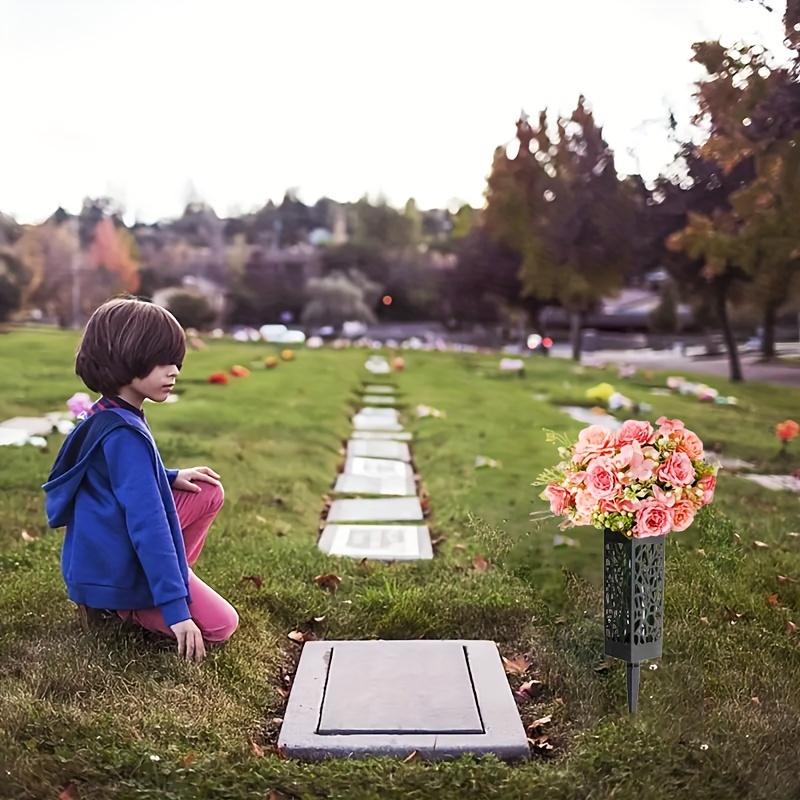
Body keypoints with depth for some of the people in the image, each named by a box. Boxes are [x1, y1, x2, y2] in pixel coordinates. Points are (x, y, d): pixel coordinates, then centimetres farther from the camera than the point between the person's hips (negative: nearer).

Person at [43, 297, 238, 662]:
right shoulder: (125, 434, -27)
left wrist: (169, 479, 6)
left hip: (110, 554, 9)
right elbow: (148, 524, -30)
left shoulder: (108, 417, 3)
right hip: (115, 571, -9)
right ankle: (118, 604, -1)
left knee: (209, 493, 8)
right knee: (220, 625, -6)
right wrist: (176, 609, -29)